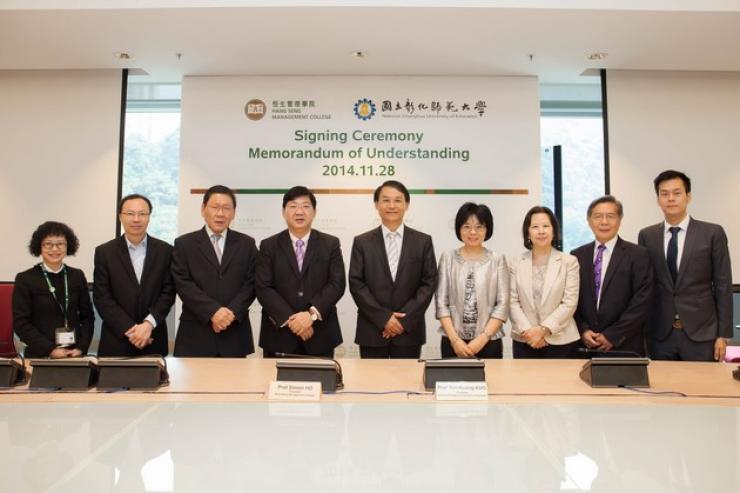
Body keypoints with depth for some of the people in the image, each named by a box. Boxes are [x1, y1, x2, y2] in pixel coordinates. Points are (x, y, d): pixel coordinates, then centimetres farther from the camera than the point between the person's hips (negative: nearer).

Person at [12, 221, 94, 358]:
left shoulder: (77, 276, 6)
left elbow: (87, 316, 6)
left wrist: (81, 348, -6)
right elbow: (21, 323, -6)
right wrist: (50, 349, -13)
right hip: (39, 356, -2)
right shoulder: (25, 279, -1)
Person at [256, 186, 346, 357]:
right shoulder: (268, 246, 3)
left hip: (320, 335, 1)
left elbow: (337, 284, -4)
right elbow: (263, 288, -5)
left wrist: (312, 313, -17)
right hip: (279, 334, 0)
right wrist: (290, 319, -15)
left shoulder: (331, 244, 5)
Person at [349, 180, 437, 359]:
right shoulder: (362, 242, 3)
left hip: (409, 332, 0)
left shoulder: (423, 241, 4)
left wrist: (405, 319, -9)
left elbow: (429, 283, 0)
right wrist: (384, 318, -11)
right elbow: (356, 284, -2)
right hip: (371, 332, 0)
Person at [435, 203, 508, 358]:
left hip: (489, 342, 0)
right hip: (452, 342, 0)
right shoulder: (448, 258, 2)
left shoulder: (498, 260, 1)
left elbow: (503, 304, -2)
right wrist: (454, 339, -8)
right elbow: (441, 302, 0)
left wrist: (483, 338, -10)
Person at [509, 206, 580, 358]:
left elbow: (569, 302, -5)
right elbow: (512, 302, 1)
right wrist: (527, 331, -12)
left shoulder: (569, 262, 1)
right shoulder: (516, 263, 6)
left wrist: (544, 329, -13)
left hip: (561, 341, -1)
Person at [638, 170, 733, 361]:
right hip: (660, 334, 2)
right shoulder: (647, 236, 4)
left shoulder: (712, 233, -1)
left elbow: (723, 286, 0)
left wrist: (723, 335, -3)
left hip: (701, 333, -1)